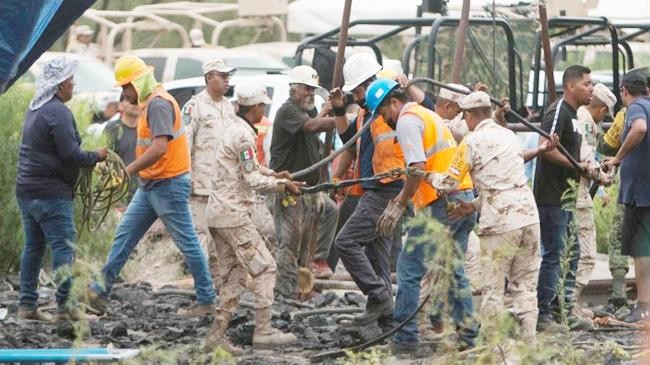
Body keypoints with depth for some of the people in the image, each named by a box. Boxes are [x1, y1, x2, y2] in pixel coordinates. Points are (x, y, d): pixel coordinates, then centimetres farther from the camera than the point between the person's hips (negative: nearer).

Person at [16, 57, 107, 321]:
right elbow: (70, 155, -20)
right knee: (63, 246, -6)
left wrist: (87, 156, 15)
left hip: (26, 190, 9)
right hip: (51, 193, -9)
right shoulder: (58, 112, -15)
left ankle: (27, 305, 11)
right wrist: (96, 157, -3)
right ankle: (64, 305, -9)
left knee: (33, 246, 11)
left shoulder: (35, 109, 15)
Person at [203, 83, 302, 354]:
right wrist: (284, 186, -8)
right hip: (234, 214, -10)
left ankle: (217, 336, 9)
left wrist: (274, 174, 18)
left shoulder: (232, 129, 16)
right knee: (264, 268, -5)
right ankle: (263, 332, -5)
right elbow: (252, 180, -16)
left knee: (234, 275, 12)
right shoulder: (243, 135, -15)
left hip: (218, 213, 10)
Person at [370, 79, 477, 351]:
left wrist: (399, 206, -12)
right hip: (464, 198, 9)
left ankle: (404, 337, -3)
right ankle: (467, 336, 12)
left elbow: (418, 169, -18)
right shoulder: (427, 115, 23)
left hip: (441, 203, -9)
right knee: (453, 269, 15)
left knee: (409, 268, -3)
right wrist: (399, 199, 24)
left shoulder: (407, 121, -7)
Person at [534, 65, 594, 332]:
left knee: (571, 252, 13)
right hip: (551, 197, -10)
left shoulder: (572, 113, 17)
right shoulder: (558, 112, -14)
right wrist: (577, 166, -19)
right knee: (554, 255, -8)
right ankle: (543, 315, -4)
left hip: (564, 196, 10)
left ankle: (566, 312, 19)